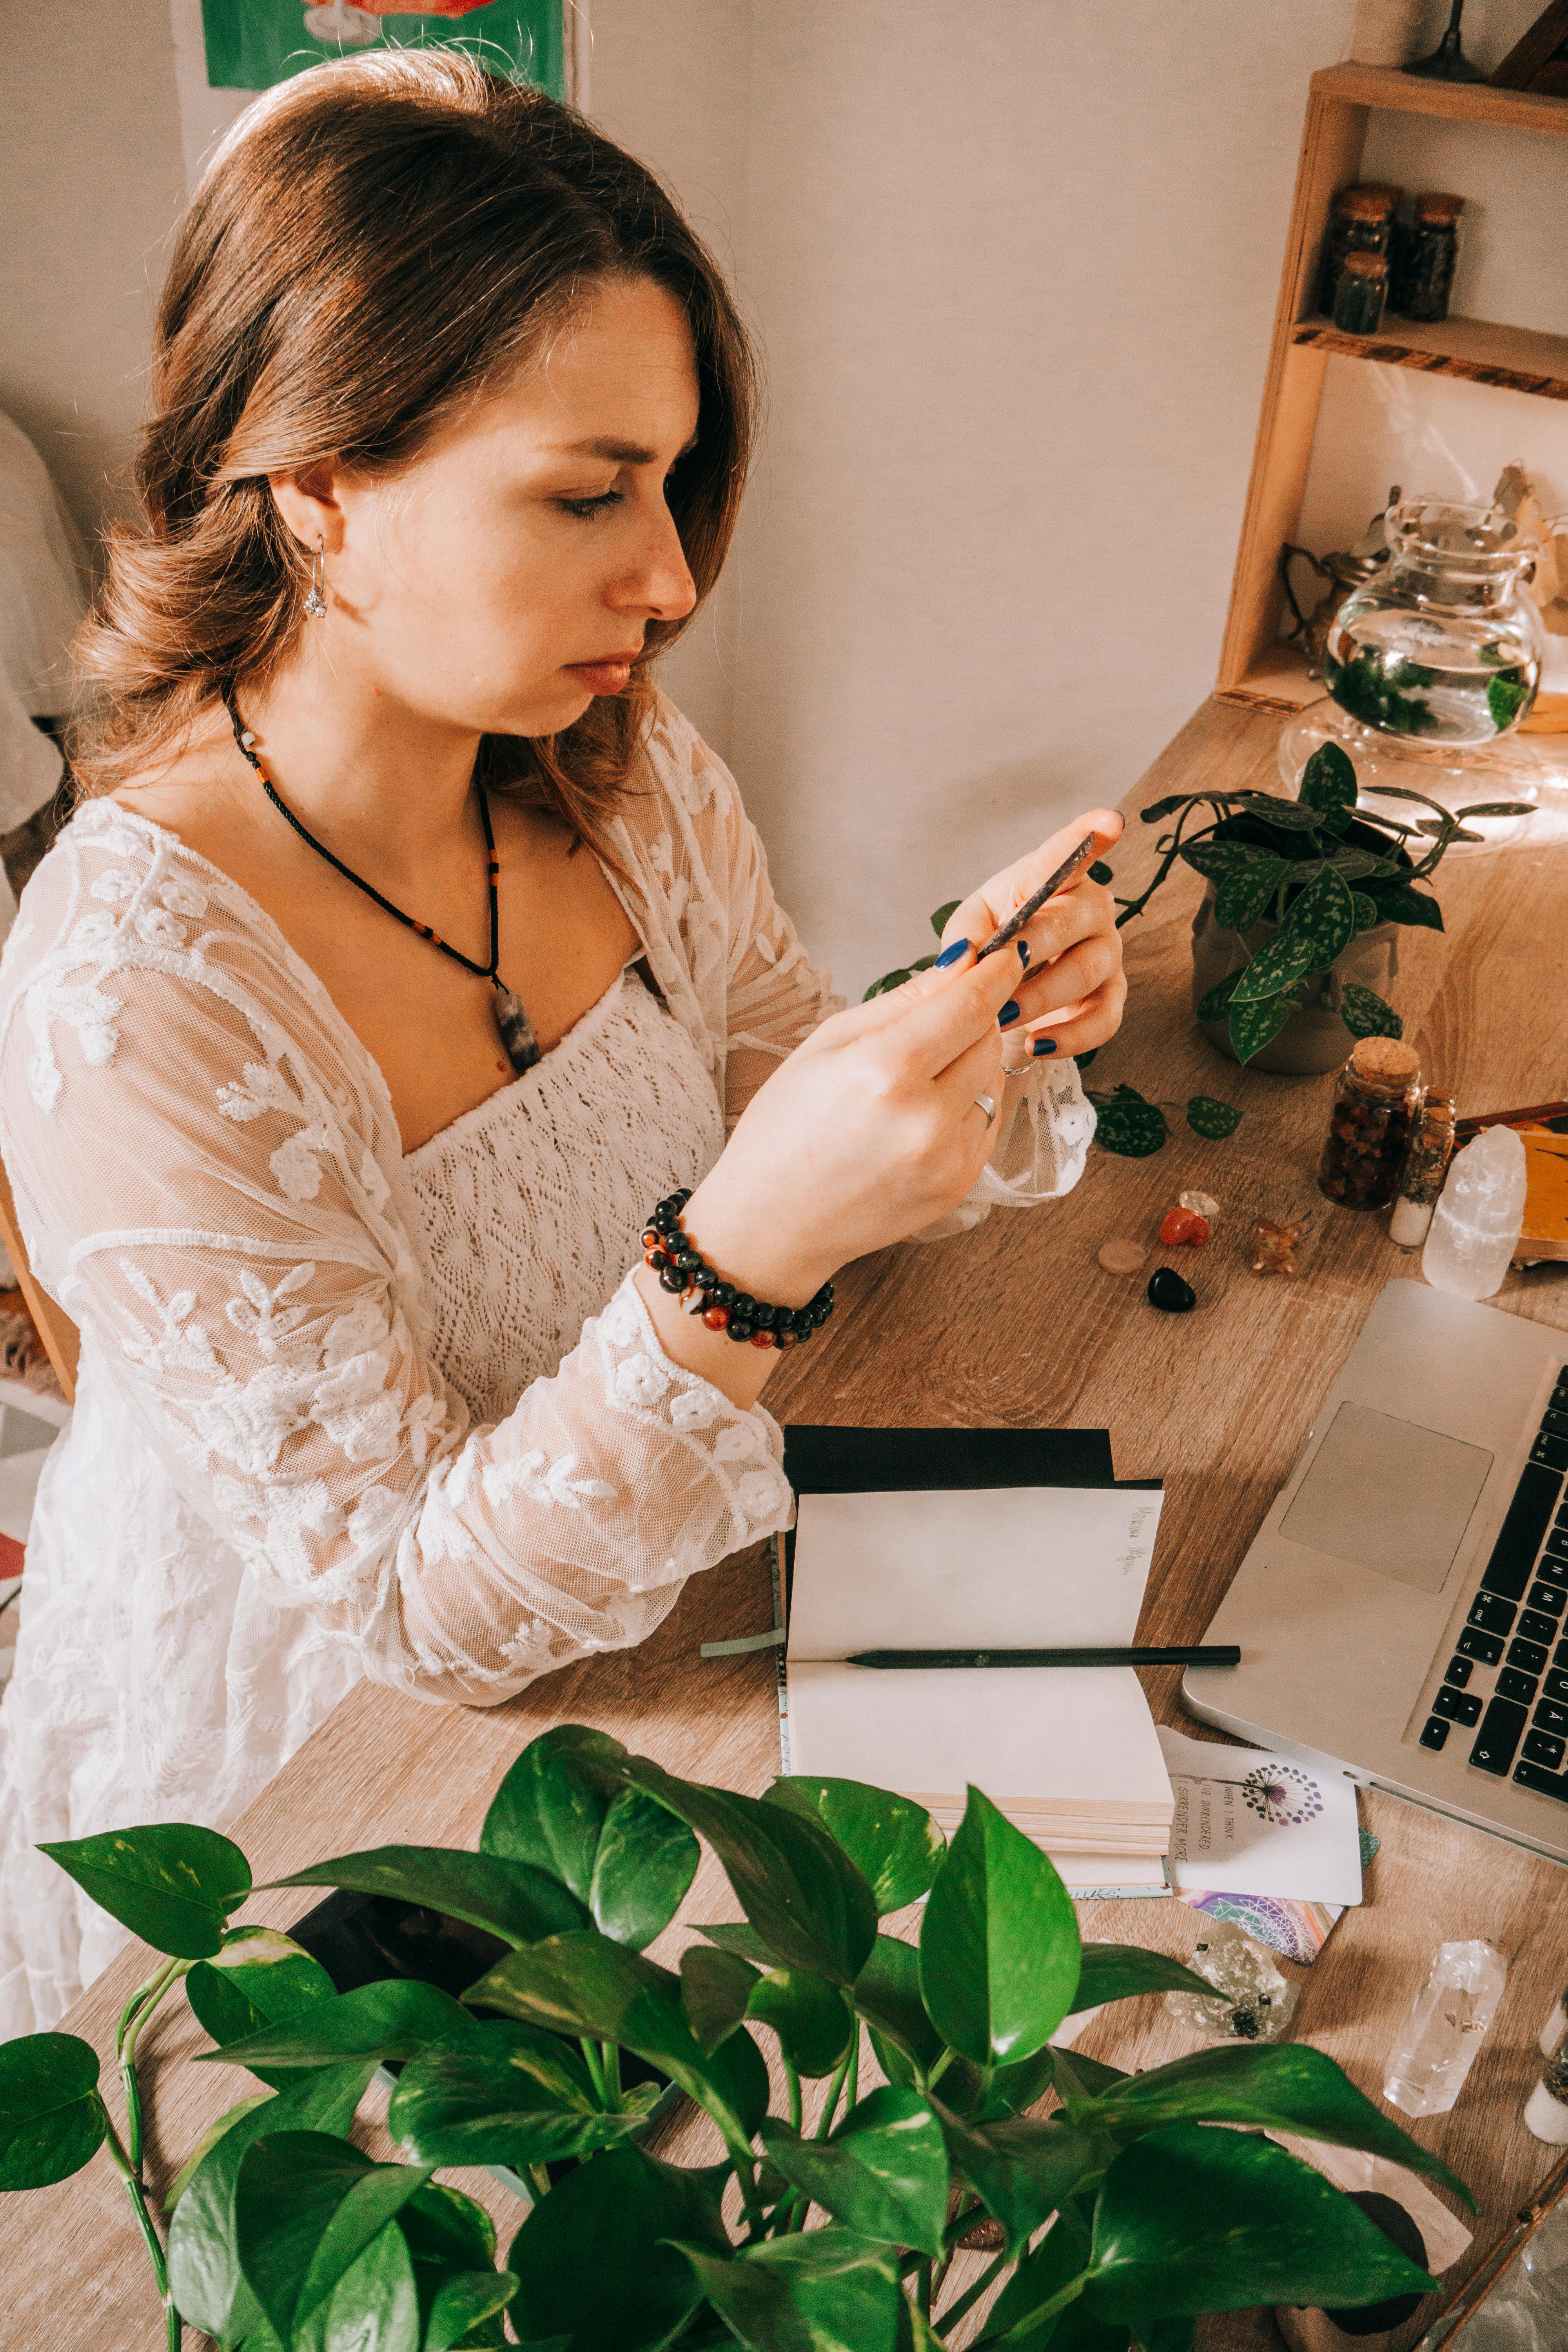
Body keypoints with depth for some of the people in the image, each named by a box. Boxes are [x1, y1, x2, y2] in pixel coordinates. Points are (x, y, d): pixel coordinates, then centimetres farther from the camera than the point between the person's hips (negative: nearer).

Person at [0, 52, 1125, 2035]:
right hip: (298, 1763, -5)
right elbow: (422, 1609, -28)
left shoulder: (621, 770, -13)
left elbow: (771, 1088, 2)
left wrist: (970, 1022, -20)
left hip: (635, 1616, 5)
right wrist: (749, 1262, -43)